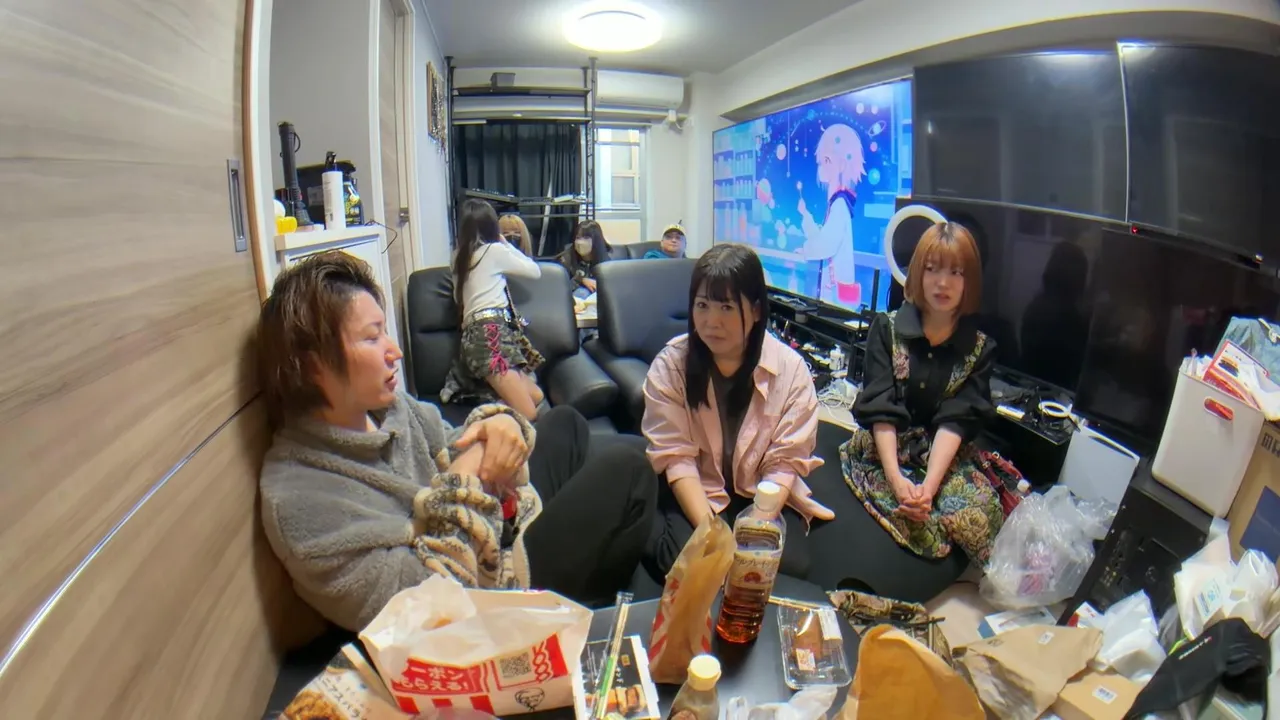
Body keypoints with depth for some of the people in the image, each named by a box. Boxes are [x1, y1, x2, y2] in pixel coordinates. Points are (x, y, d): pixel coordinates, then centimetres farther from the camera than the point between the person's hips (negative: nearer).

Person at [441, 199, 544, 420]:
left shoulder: (460, 257, 21)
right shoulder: (494, 250, 1)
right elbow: (534, 271, 12)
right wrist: (505, 243, 23)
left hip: (474, 335, 9)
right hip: (490, 333, -9)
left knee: (536, 396, 5)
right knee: (528, 415, -17)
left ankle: (477, 396, -4)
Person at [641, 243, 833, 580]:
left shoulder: (790, 369, -10)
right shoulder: (670, 365, -10)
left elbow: (784, 463, -9)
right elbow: (676, 457, -14)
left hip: (764, 496, 1)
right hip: (693, 494, -1)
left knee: (788, 566, -23)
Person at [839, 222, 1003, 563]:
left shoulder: (980, 348, 3)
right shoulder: (887, 329, 1)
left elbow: (957, 420, -9)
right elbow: (880, 409, -9)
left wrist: (929, 485, -24)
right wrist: (896, 477, -23)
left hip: (943, 457, 2)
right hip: (883, 451, -1)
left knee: (977, 513, -27)